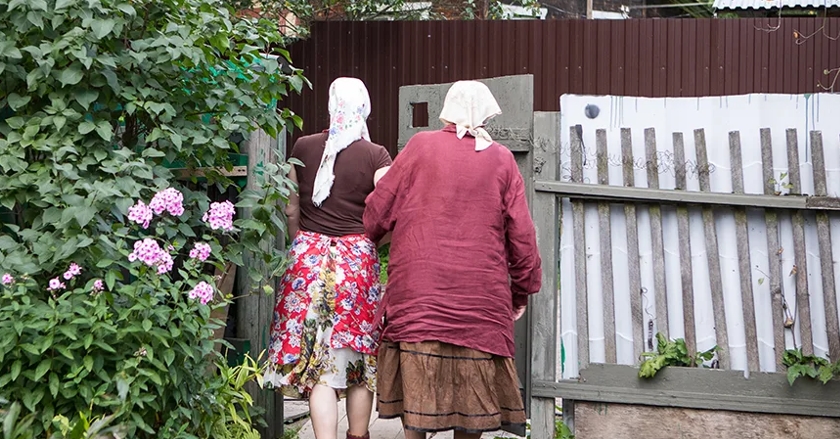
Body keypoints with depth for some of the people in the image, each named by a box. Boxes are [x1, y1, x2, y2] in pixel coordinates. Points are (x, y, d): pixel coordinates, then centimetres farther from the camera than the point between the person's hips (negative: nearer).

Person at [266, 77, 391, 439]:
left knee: (320, 365, -1)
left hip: (309, 256, 1)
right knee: (360, 360, 13)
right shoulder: (375, 155, -6)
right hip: (358, 257, -1)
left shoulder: (304, 148, 2)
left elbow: (291, 210, 10)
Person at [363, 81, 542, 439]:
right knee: (472, 379, 7)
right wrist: (523, 289, 16)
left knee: (416, 381, 2)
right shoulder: (501, 160, 4)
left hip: (418, 288, -1)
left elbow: (379, 208, 4)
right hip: (481, 296, 1)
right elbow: (521, 233, 6)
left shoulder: (420, 146, 0)